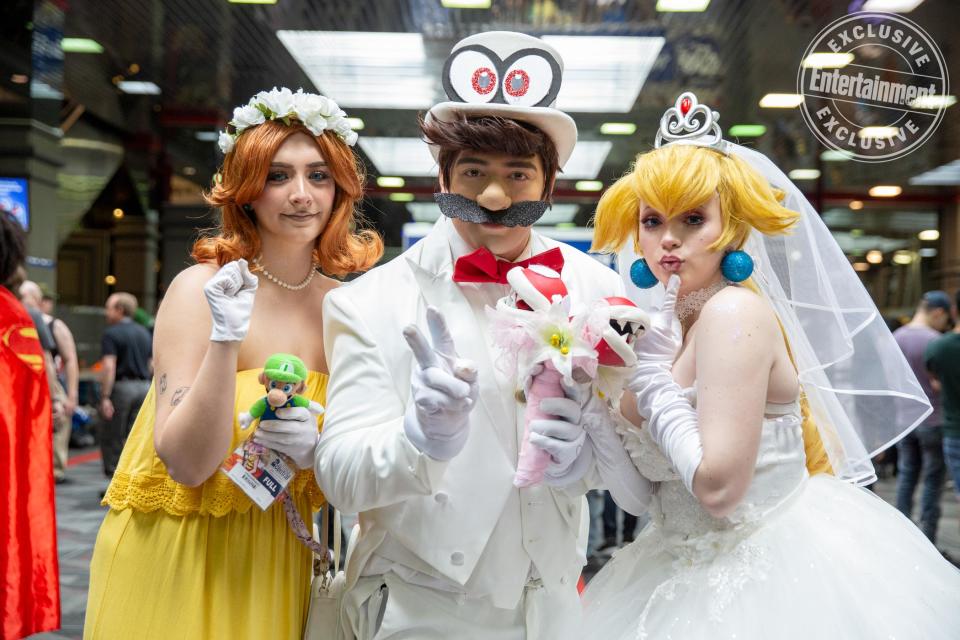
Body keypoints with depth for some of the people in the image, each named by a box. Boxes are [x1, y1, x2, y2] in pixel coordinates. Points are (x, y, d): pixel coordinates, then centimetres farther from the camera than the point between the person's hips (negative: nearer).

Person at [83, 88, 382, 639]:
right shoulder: (200, 290, -14)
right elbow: (187, 463, -19)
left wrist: (318, 449, -16)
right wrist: (225, 338, -29)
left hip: (275, 565, 4)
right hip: (174, 559, -4)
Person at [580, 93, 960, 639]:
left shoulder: (734, 313, -18)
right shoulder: (669, 324, 6)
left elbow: (718, 485, -26)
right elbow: (651, 480, 8)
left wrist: (654, 382, -17)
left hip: (767, 568, -8)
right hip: (698, 567, 8)